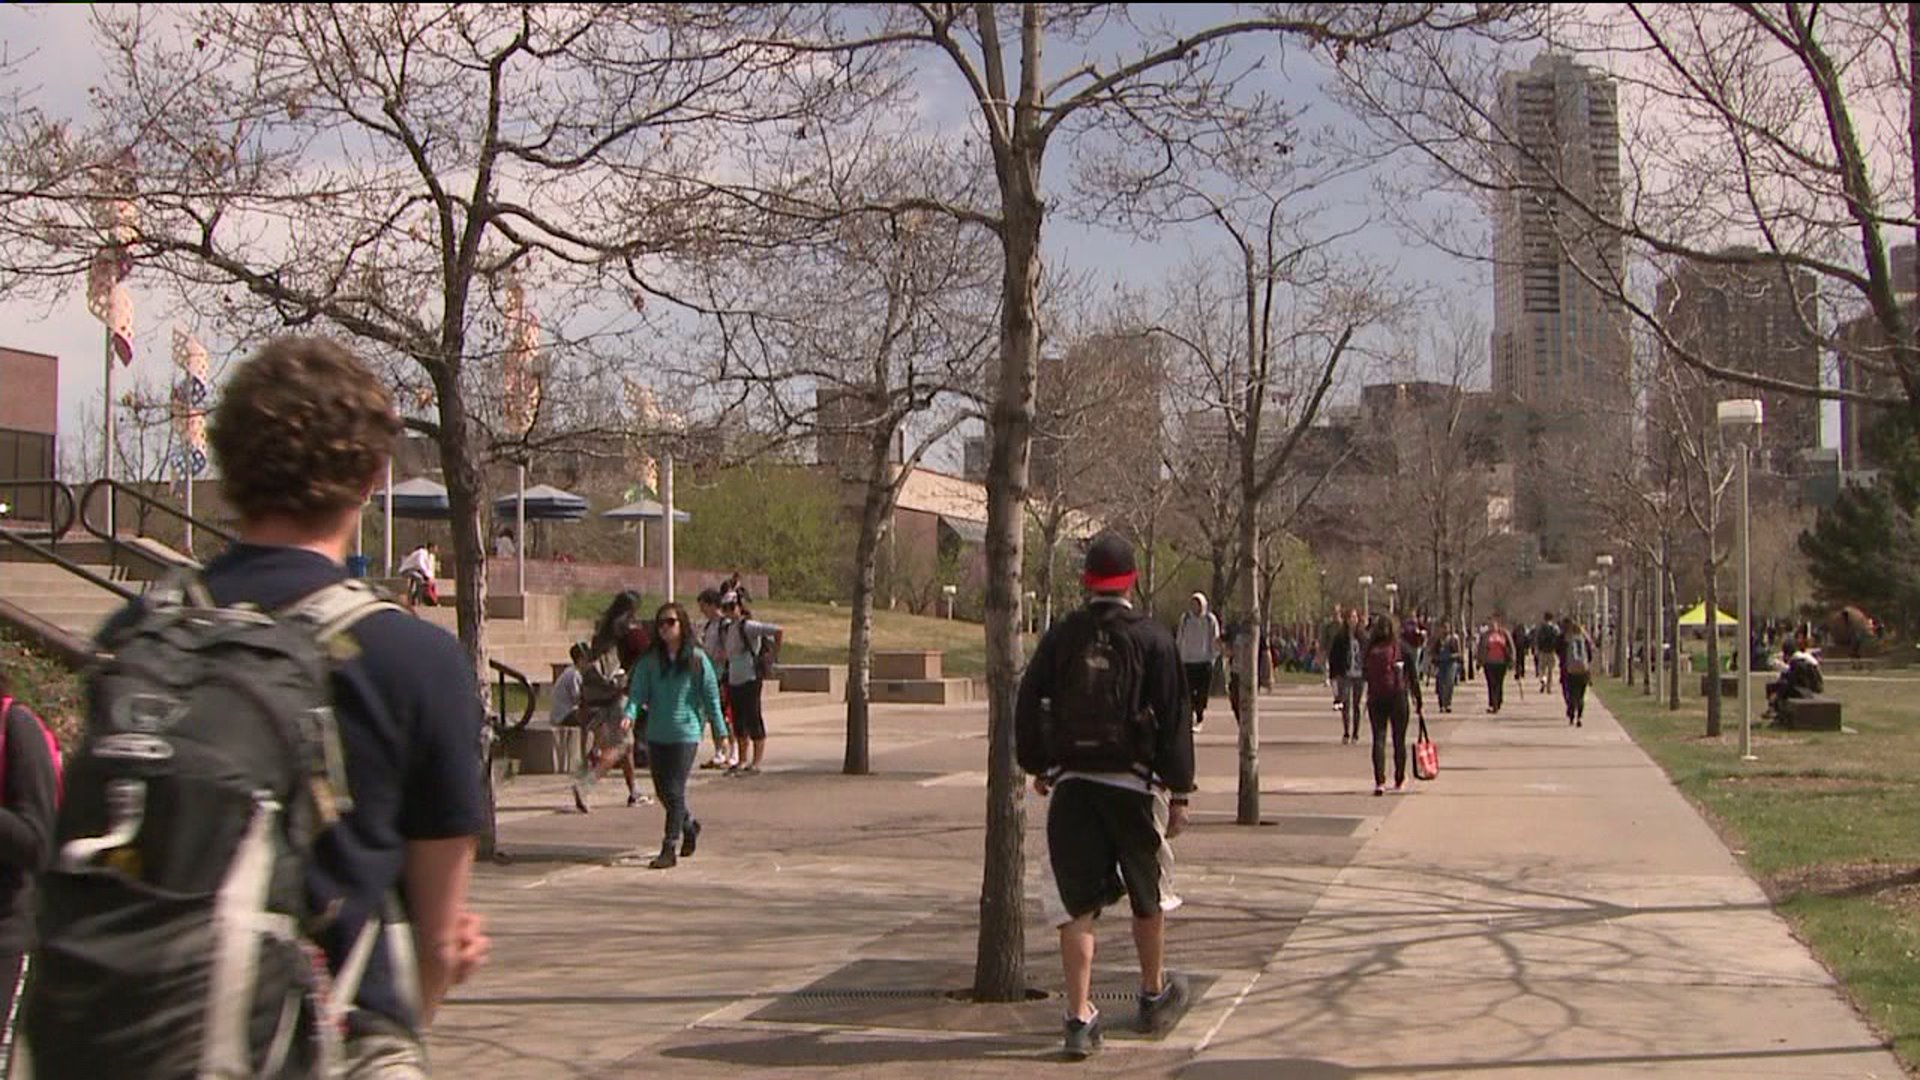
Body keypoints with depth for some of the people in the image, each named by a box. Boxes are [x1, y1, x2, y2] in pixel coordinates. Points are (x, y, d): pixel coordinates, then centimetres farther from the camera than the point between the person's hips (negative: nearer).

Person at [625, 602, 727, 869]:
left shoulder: (697, 658, -3)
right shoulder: (650, 660, 4)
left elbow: (711, 695, 1)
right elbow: (637, 692, -1)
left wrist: (720, 730, 2)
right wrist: (629, 715, -20)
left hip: (685, 734, -4)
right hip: (656, 734, 4)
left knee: (674, 792, -8)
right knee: (662, 791, 13)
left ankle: (669, 849, -3)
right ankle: (689, 825, 39)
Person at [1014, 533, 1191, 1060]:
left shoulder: (1059, 637, 1)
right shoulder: (1153, 639, -6)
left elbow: (1028, 709, 6)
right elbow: (1173, 722, -6)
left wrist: (1037, 768, 21)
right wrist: (1179, 792, 1)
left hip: (1071, 785, 2)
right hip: (1134, 785, -1)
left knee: (1076, 905, 4)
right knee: (1148, 897, 18)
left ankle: (1080, 1019, 1)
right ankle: (1154, 997, 33)